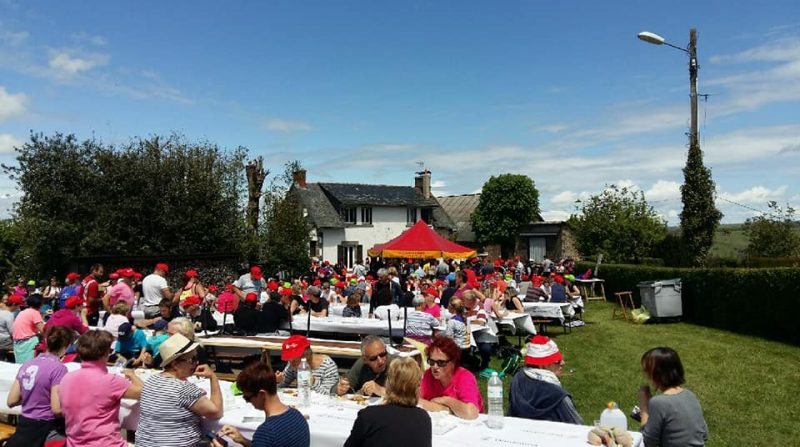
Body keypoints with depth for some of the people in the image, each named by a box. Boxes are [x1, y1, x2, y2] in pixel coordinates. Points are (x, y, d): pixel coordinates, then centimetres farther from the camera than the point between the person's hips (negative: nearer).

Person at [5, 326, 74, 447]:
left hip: (23, 426, 7)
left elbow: (11, 401, 9)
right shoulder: (58, 367, -17)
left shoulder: (27, 364, 5)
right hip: (42, 429, -7)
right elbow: (57, 409, -20)